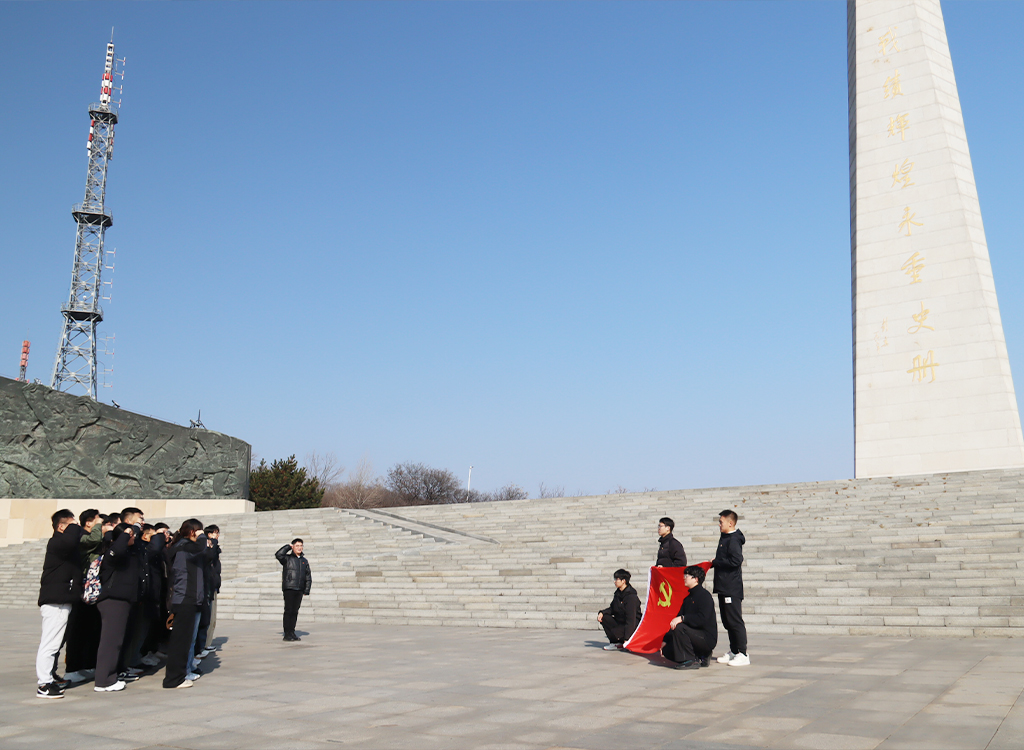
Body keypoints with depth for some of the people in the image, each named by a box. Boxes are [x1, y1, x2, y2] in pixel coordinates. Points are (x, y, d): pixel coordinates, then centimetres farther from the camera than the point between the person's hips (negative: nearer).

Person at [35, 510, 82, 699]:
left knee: (55, 643, 19)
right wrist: (74, 528, -16)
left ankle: (50, 677, 29)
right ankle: (44, 684, -9)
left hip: (62, 600, 11)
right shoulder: (56, 543, -13)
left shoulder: (63, 544, 21)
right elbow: (69, 541, -33)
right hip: (55, 601, -11)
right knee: (50, 643, -10)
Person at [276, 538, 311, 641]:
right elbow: (278, 555, -21)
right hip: (289, 588, -5)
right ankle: (287, 634, -3)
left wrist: (307, 590, 7)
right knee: (288, 611, -5)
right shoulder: (287, 558, 1)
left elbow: (308, 577, 16)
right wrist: (288, 547, -9)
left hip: (299, 590, 5)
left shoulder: (304, 561, 15)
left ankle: (292, 633, 13)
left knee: (295, 611, 7)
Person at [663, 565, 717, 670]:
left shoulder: (704, 595, -12)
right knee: (667, 650, 1)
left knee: (679, 628, -30)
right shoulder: (688, 598, 16)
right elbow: (679, 617, 15)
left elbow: (702, 619, -26)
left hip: (707, 638, -9)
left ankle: (690, 661, -18)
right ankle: (701, 657, 9)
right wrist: (665, 640, 9)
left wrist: (682, 618, -33)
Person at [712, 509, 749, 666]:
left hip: (732, 588, -10)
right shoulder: (725, 538, 16)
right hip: (724, 587, 10)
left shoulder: (734, 539, -14)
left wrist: (715, 562, -16)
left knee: (735, 621, -7)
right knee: (728, 622, 14)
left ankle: (743, 655, -3)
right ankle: (733, 652, 22)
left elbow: (736, 560, -25)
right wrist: (714, 562, 4)